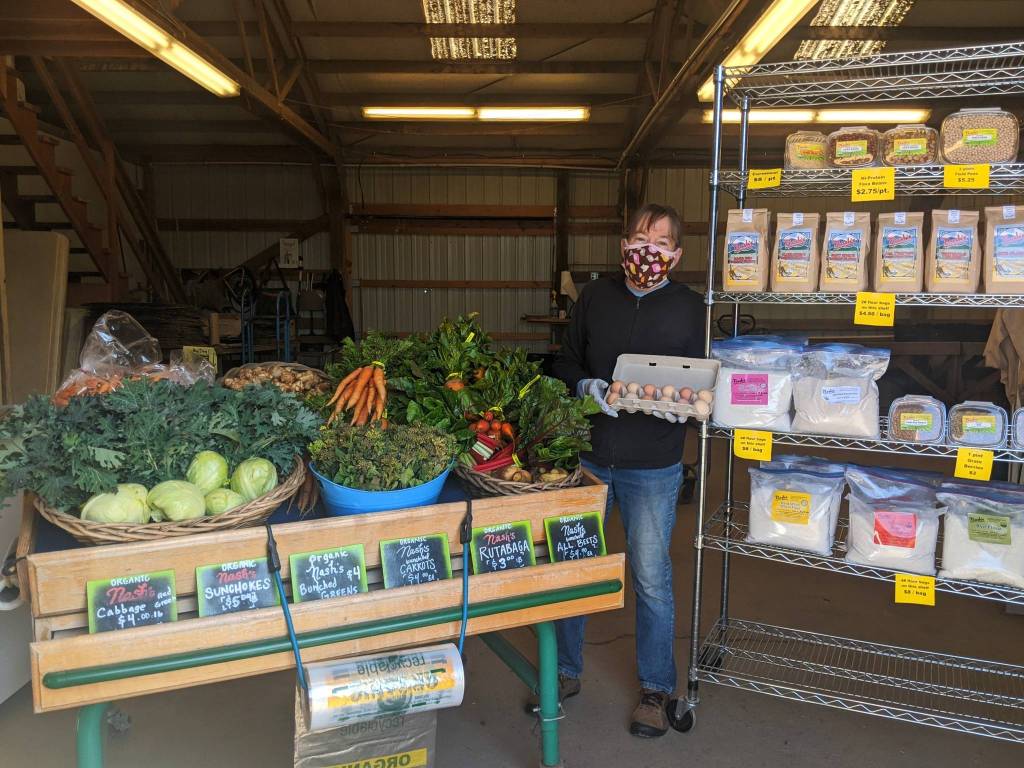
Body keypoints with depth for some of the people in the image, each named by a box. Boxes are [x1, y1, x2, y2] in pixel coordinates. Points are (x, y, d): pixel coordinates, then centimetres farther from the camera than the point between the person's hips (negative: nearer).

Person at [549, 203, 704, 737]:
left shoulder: (688, 308, -1)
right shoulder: (594, 297, 4)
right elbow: (565, 363, 8)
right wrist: (586, 386, -13)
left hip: (653, 466, -2)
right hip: (587, 456, 3)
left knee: (651, 580, 7)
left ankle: (655, 688, 29)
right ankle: (565, 672, 34)